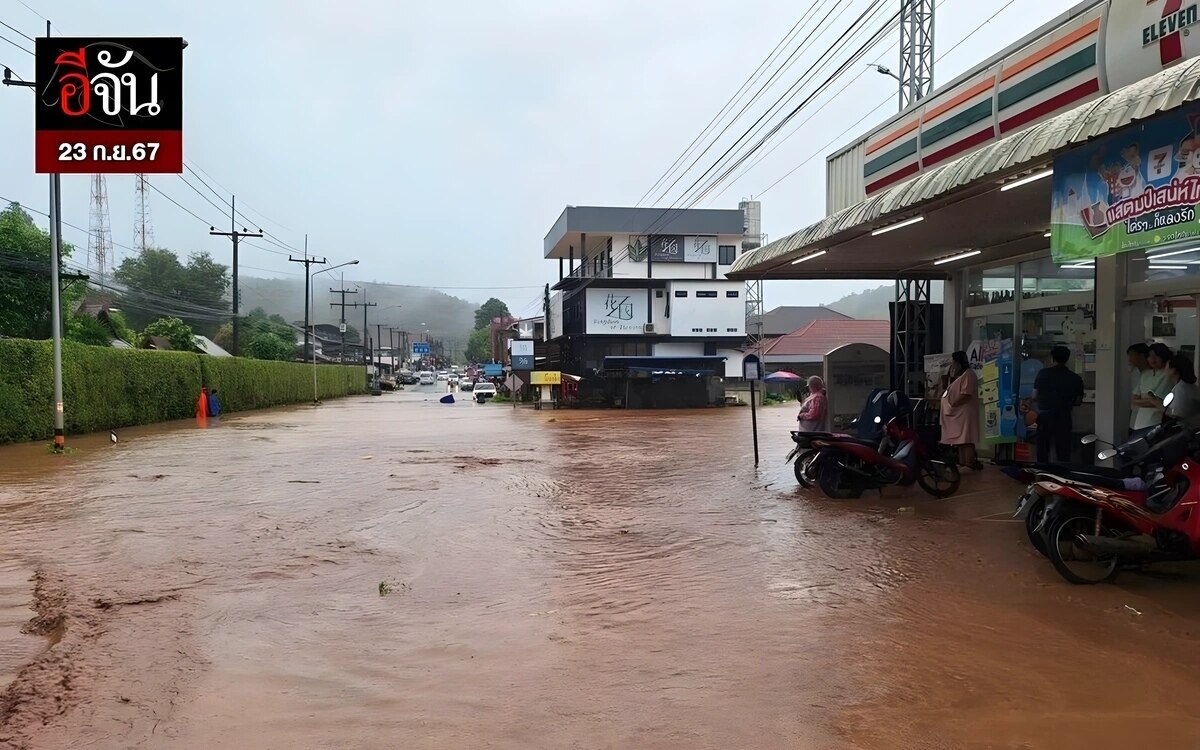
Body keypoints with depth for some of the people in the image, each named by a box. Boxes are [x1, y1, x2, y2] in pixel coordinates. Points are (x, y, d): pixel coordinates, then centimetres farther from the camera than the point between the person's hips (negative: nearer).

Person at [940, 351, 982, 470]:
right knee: (959, 440, 10)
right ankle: (962, 463, 12)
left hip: (965, 413, -10)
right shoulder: (959, 375, 23)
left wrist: (952, 405, -17)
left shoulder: (968, 374, -10)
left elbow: (966, 394, -20)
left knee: (965, 440, -12)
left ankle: (970, 464, -13)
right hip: (957, 414, 10)